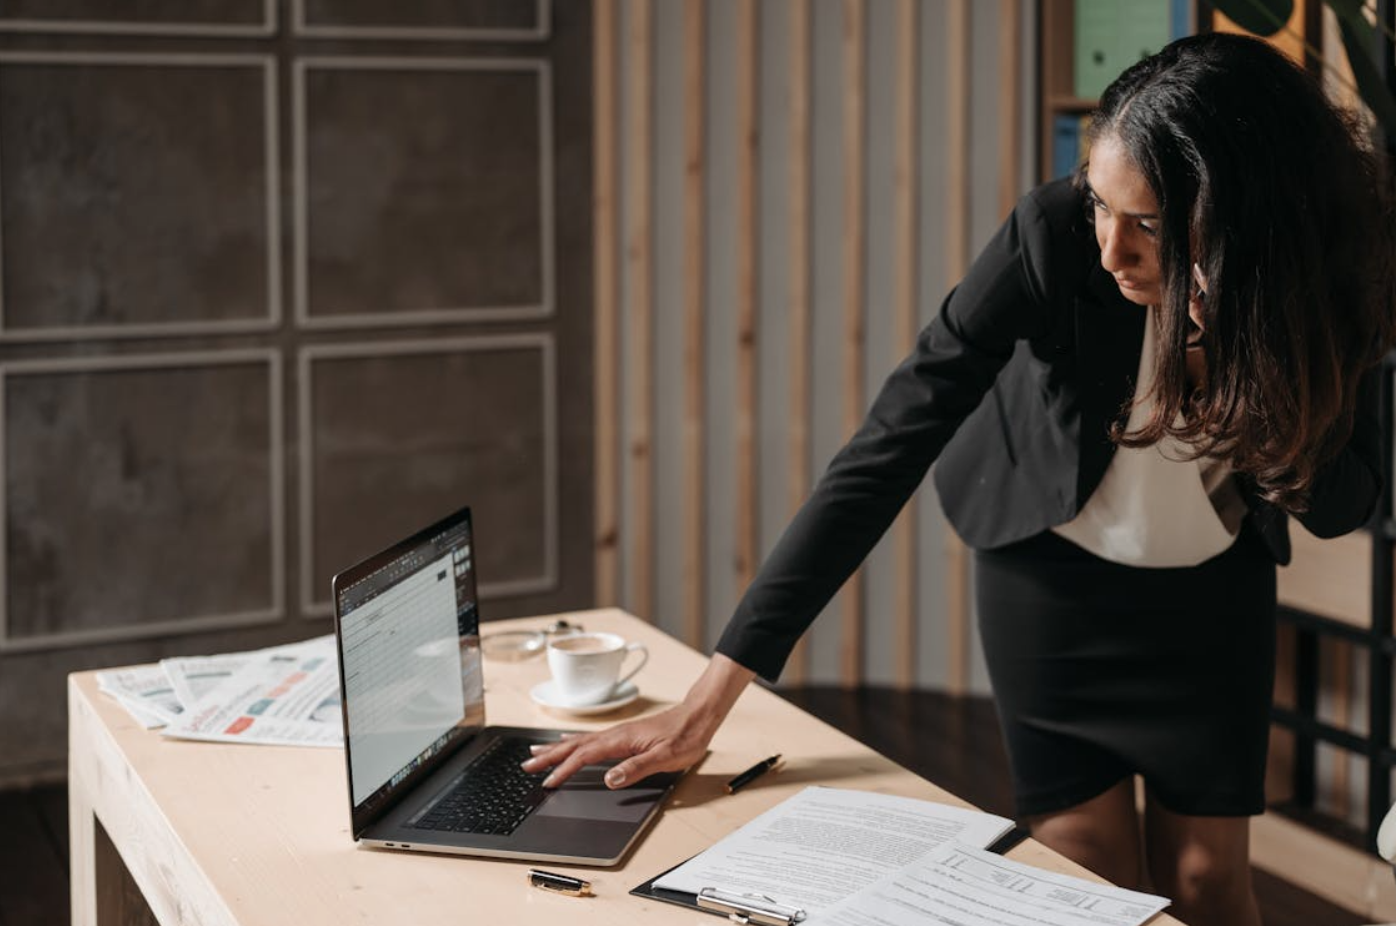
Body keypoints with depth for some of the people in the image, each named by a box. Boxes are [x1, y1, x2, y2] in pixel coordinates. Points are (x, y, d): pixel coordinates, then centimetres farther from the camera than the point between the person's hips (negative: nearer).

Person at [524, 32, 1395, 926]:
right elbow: (886, 451, -32)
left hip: (1215, 590, 2)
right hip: (1055, 577, -1)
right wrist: (713, 695, -36)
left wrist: (1240, 367, -35)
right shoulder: (1054, 236, -31)